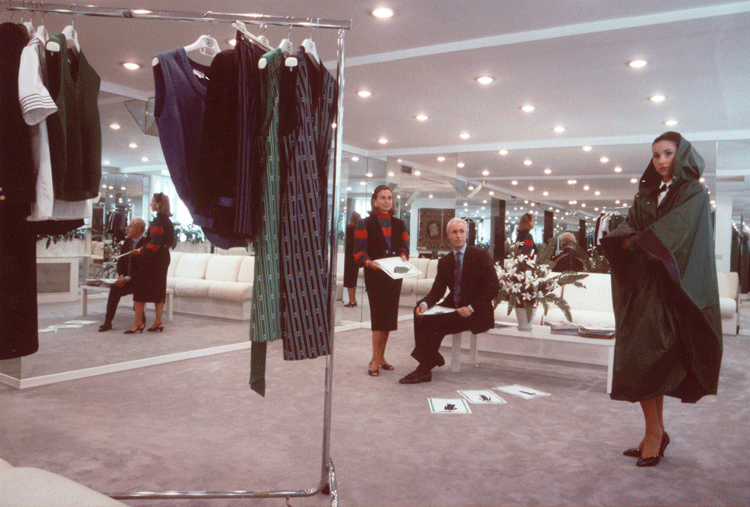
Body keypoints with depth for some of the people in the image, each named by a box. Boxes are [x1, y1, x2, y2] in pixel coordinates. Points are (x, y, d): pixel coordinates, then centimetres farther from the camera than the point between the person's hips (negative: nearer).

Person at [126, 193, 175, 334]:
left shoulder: (157, 221, -16)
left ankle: (138, 323, -2)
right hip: (164, 257, 9)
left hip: (153, 259, -9)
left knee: (140, 290, -3)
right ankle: (158, 322, 15)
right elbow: (170, 242, 17)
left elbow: (154, 244, -22)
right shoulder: (168, 221, 11)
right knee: (159, 289, 12)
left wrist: (139, 251, -12)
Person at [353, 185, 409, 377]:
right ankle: (375, 359, -3)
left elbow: (405, 247, 14)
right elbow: (359, 250, -4)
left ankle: (380, 357, 17)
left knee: (389, 314, 6)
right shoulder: (365, 223, 3)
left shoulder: (399, 224, 16)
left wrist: (403, 257, -8)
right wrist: (368, 262, -22)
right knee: (378, 314, -9)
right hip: (374, 274, -4)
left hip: (394, 274, 5)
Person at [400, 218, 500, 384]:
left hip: (475, 314, -6)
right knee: (421, 315, -18)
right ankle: (432, 359, -6)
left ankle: (424, 369, -14)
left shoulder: (481, 255, -5)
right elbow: (438, 290, 3)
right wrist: (424, 304, -19)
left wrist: (471, 308, -19)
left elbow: (494, 287, -10)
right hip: (453, 308, 6)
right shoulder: (444, 261, 10)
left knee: (435, 322, -26)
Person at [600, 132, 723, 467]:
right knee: (646, 361, 5)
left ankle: (655, 433, -1)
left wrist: (639, 241, -8)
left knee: (645, 358, -12)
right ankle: (656, 433, 14)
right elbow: (627, 229, 8)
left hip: (669, 285, -6)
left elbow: (676, 228, -16)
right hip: (643, 285, 6)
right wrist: (629, 240, -13)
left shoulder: (693, 193, 0)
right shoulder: (646, 194, 18)